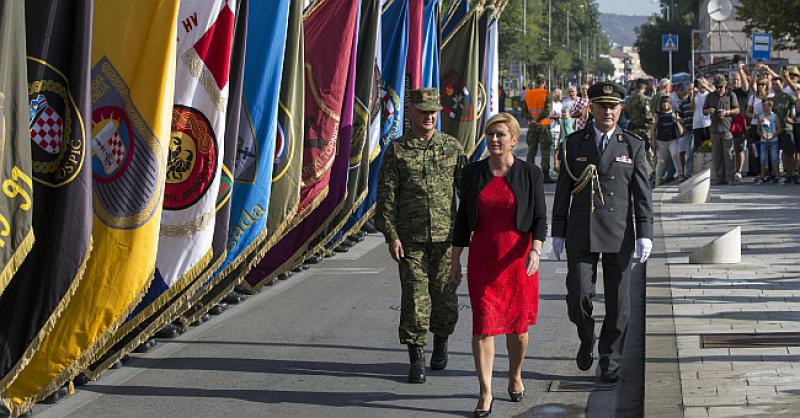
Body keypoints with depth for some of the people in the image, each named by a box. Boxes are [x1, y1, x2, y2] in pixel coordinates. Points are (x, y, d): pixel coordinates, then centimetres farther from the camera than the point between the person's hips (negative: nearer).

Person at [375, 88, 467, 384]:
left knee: (444, 295, 6)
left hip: (445, 237, 1)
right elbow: (386, 196, 0)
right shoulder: (396, 151, 2)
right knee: (414, 298, -3)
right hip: (410, 238, -1)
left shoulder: (451, 146, 6)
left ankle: (441, 341, 32)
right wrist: (391, 236, -7)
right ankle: (417, 359, 5)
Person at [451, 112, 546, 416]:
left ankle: (515, 376, 34)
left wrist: (535, 251, -18)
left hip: (519, 258, -1)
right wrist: (455, 260, 7)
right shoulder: (472, 173, 3)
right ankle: (485, 393, -4)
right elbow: (463, 219, 8)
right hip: (482, 259, 1)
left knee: (518, 323, 10)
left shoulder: (530, 173, -2)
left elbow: (540, 217, -2)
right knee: (483, 324, -6)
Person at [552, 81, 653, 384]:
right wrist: (558, 233, 3)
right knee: (578, 296, -8)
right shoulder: (574, 144, 5)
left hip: (618, 235, 0)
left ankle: (610, 361, 19)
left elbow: (642, 195, 2)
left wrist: (645, 235, -7)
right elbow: (563, 191, 7)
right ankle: (586, 340, 22)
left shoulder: (633, 146, 3)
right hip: (581, 234, 0)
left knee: (618, 303, 4)